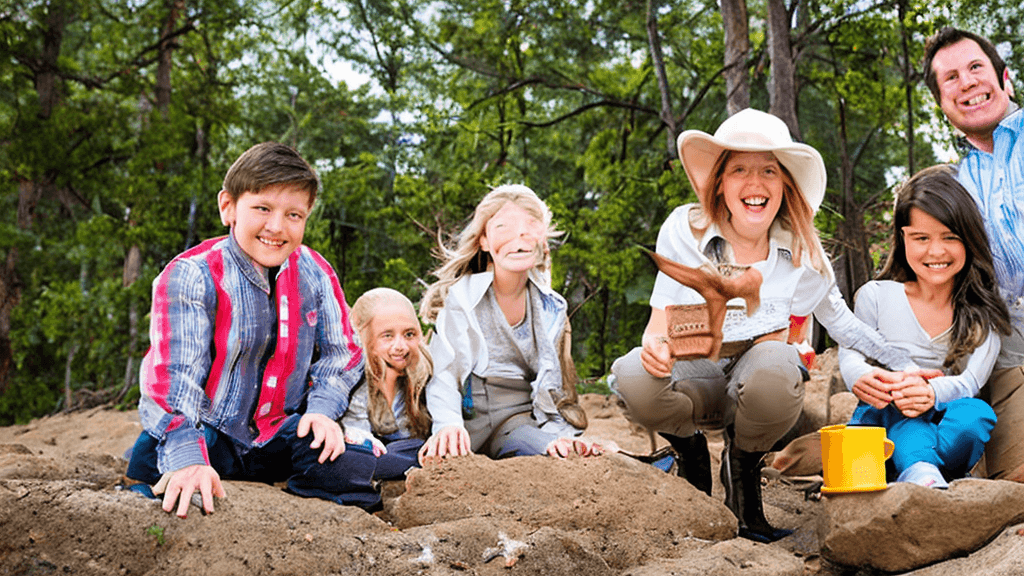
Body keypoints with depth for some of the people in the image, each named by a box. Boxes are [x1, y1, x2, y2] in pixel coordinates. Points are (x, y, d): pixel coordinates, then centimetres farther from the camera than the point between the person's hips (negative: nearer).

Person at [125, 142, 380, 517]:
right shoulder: (191, 276, -15)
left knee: (355, 464, -22)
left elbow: (342, 352, 9)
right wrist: (187, 458, -40)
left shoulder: (315, 274, 0)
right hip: (208, 432, -3)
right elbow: (173, 374, -25)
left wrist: (322, 408, -12)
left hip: (282, 433, 3)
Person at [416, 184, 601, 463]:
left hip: (527, 417, 2)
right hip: (475, 420, -1)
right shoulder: (460, 298, -4)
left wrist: (559, 436, -10)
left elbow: (551, 384, 10)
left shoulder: (551, 308, 10)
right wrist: (448, 426, -32)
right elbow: (444, 374, -11)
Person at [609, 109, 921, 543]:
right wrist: (657, 345, -34)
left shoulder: (800, 249, -7)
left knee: (772, 363, -36)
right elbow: (661, 320, -10)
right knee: (633, 376, -34)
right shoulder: (683, 230, -11)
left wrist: (905, 368, -4)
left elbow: (838, 319, 6)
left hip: (755, 391, 1)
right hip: (692, 382, 0)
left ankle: (744, 465, -3)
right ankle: (690, 447, 2)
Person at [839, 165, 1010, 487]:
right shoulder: (876, 296, 0)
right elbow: (850, 352, 1)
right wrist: (860, 376, -27)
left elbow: (971, 380, -13)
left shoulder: (983, 314, 0)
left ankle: (913, 476, -45)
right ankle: (921, 473, -57)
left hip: (947, 433, 1)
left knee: (977, 414, -32)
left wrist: (932, 393, -40)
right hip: (884, 422, -1)